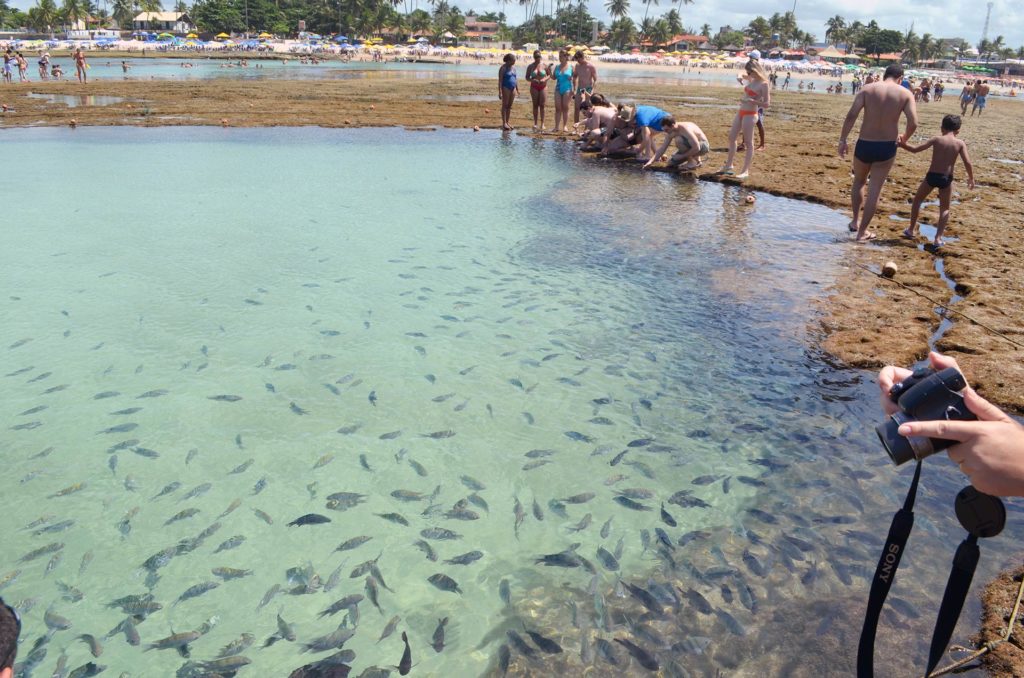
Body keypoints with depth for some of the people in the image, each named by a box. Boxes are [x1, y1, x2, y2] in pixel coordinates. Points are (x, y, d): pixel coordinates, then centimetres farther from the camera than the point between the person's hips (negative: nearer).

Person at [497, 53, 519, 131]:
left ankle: (507, 122, 14)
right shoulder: (503, 68, -8)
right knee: (505, 105, -3)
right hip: (506, 88, -6)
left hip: (513, 88, 6)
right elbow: (500, 80, -12)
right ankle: (504, 123, -1)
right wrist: (500, 92, -18)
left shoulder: (513, 67, 12)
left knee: (510, 106, 8)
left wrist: (517, 88, 14)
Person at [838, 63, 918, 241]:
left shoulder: (867, 89, -1)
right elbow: (913, 123, -10)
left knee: (859, 182, 25)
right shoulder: (905, 94, -1)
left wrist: (842, 140, -7)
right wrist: (904, 137, 10)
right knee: (875, 190, 8)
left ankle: (855, 221, 33)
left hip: (864, 144, 1)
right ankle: (862, 232, 14)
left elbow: (851, 115, -12)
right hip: (887, 147, -1)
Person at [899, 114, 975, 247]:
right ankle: (938, 238, 4)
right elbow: (967, 163, -6)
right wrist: (971, 178, 8)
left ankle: (911, 229, 28)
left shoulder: (936, 139, -2)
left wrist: (902, 145, 12)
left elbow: (915, 149, -3)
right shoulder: (960, 143, -1)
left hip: (932, 176, 0)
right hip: (946, 179, 0)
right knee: (945, 209, 15)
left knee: (917, 200, 24)